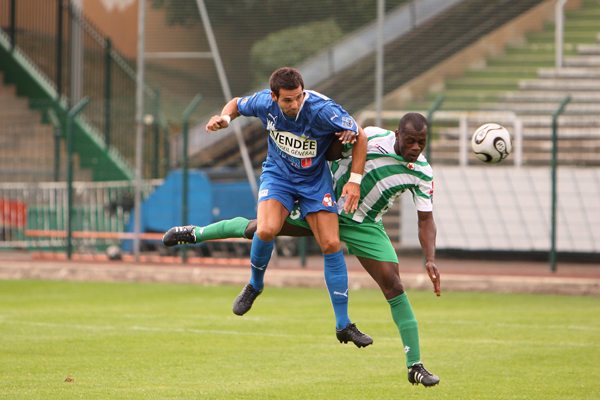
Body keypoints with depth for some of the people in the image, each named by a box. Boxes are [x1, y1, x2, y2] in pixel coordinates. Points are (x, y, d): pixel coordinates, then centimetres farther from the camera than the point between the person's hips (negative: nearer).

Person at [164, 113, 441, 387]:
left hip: (363, 226, 1)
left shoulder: (422, 172, -15)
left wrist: (430, 260, -23)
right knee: (257, 228, -4)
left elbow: (426, 220, -11)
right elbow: (329, 152, -4)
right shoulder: (371, 138, -21)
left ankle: (415, 367, -5)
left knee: (393, 286, -12)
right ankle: (196, 233, 25)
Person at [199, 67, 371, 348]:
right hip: (278, 175, 1)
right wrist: (224, 118, -17)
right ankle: (255, 284, 5)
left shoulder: (322, 110, -28)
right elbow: (237, 104, 6)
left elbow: (359, 135, -16)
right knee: (266, 230, -27)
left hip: (315, 180, -1)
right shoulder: (264, 103, -18)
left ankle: (343, 325, -1)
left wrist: (355, 180, -21)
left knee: (332, 245, -11)